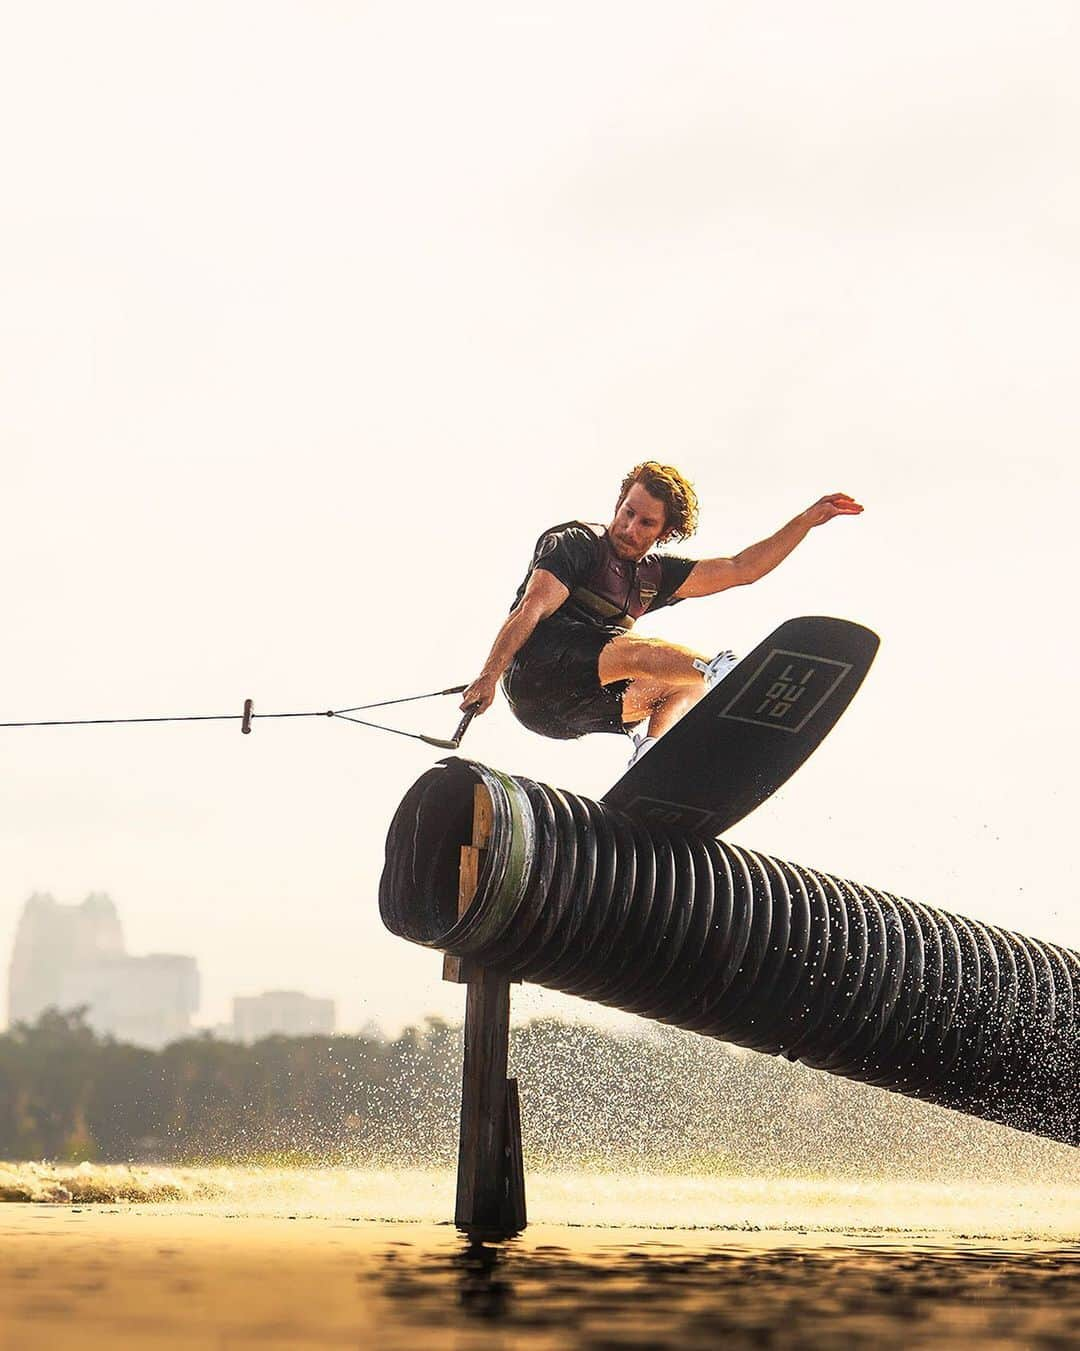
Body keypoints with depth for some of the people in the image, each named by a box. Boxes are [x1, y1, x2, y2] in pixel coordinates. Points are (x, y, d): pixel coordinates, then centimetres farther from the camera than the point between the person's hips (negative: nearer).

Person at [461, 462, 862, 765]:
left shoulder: (654, 574, 21)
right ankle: (721, 673, -58)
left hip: (571, 713, 8)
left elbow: (741, 569, 18)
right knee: (640, 652, -30)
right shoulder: (578, 543, 2)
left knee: (690, 685, 1)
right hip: (536, 672, -8)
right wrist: (488, 676, -22)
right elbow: (532, 608, -11)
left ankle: (651, 753, -24)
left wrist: (808, 520, 14)